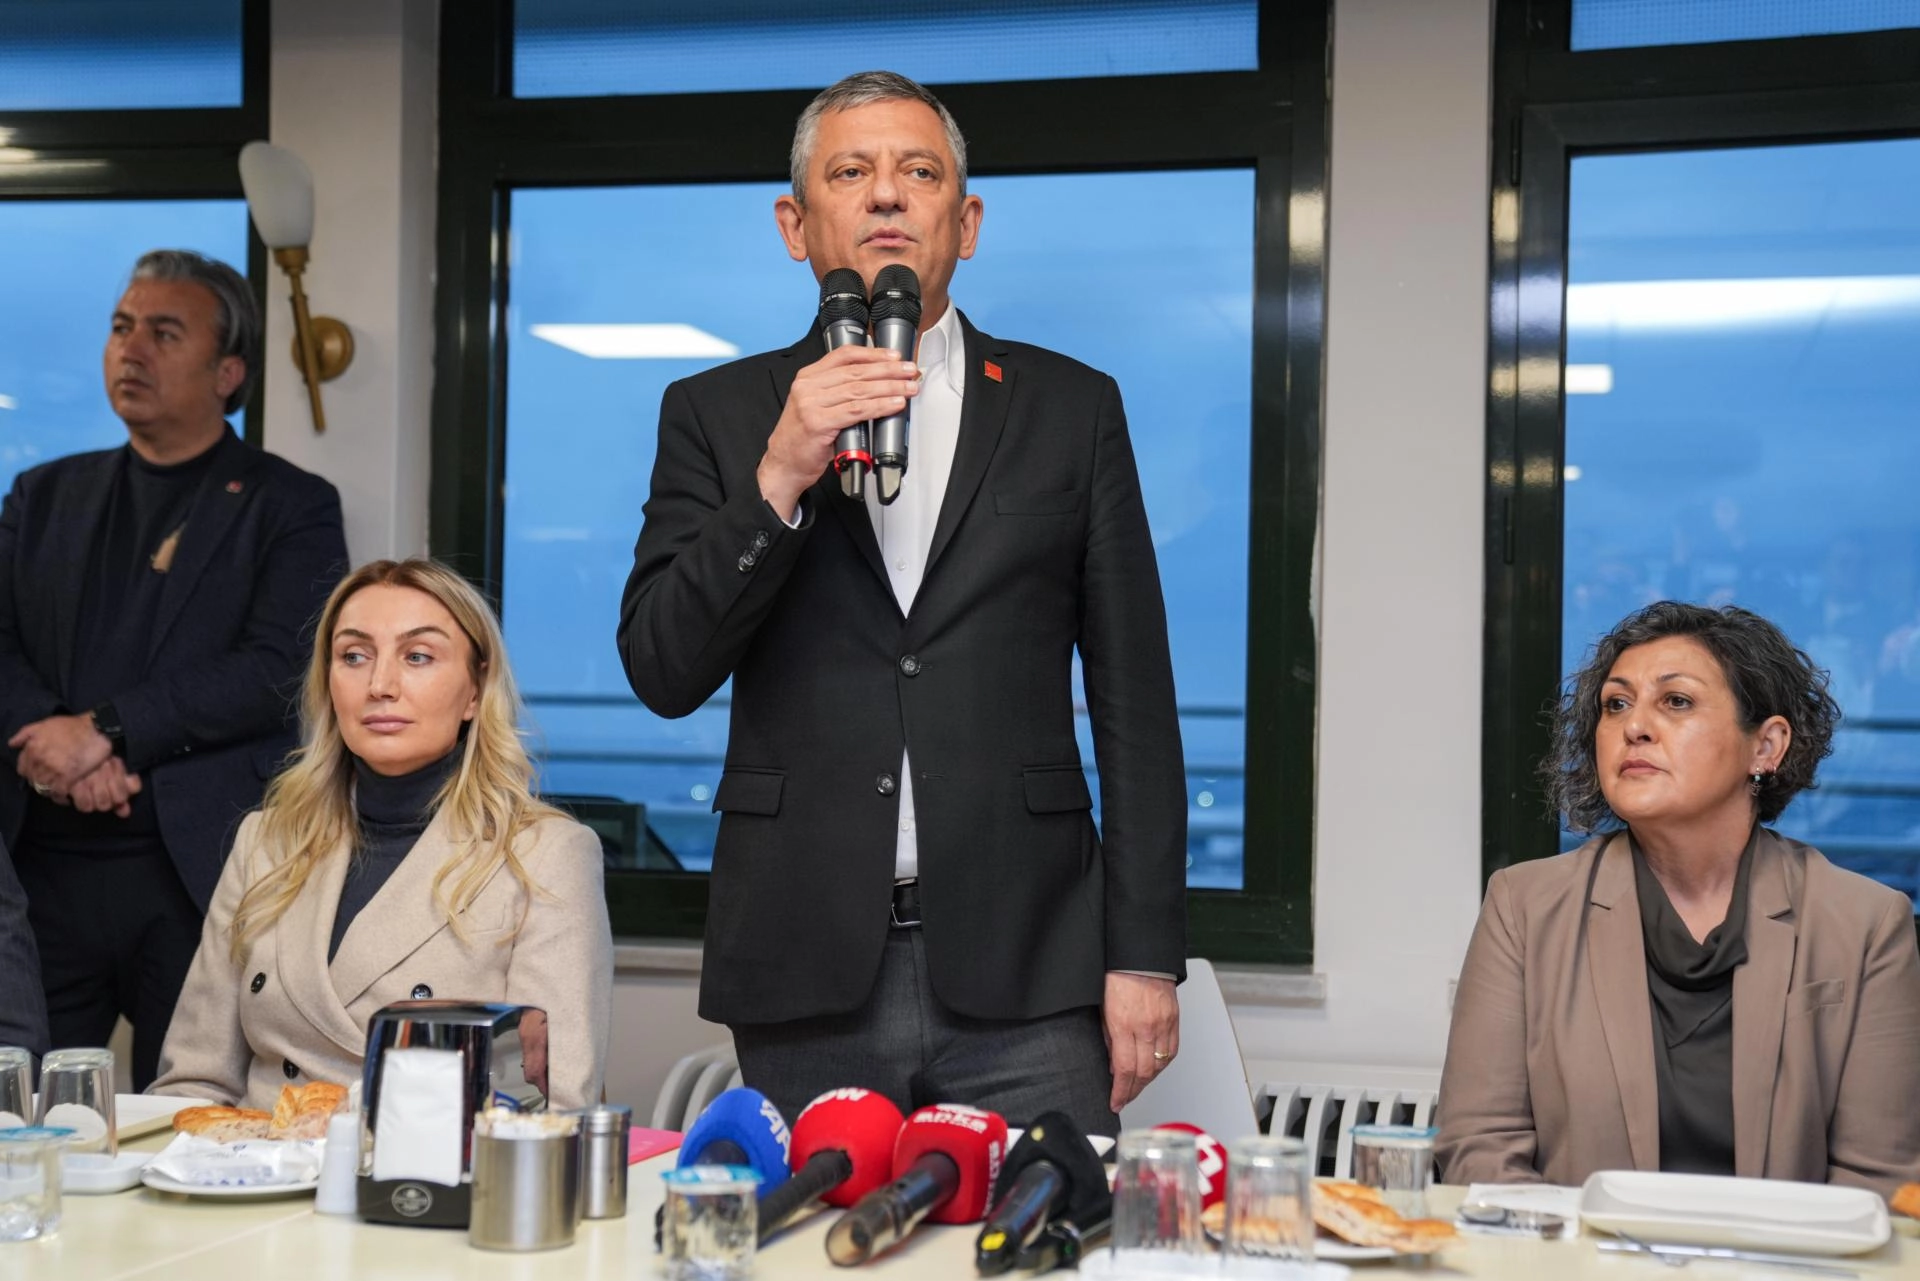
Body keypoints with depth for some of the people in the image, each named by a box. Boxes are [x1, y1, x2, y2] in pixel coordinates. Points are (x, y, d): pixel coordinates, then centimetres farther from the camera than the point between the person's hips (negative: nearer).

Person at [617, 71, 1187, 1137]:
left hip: (1023, 975, 0)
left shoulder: (1071, 409, 9)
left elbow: (1134, 700, 6)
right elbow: (663, 673, -2)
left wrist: (1144, 958, 1)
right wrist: (779, 477, -15)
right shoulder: (718, 415, 9)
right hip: (805, 981, 0)